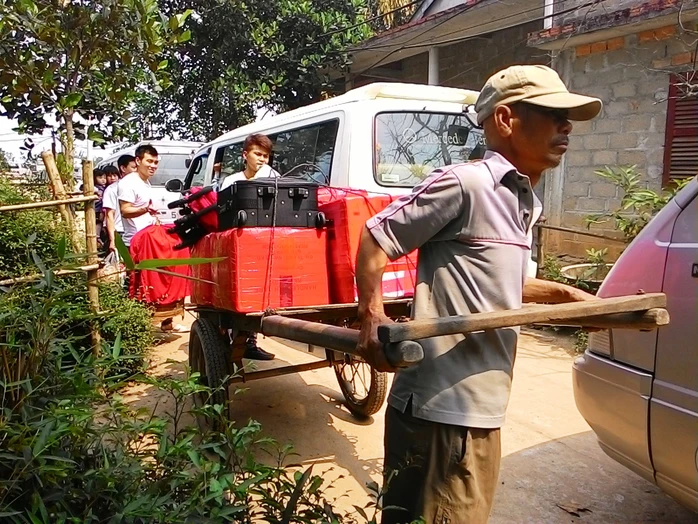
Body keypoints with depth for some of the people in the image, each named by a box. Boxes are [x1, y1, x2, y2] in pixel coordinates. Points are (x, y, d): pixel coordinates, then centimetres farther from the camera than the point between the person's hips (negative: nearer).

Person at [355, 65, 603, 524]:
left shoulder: (523, 203, 14)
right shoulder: (465, 183, -15)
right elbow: (376, 237, -12)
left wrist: (563, 294, 20)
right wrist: (372, 318, -20)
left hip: (481, 408, 10)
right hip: (442, 405, -9)